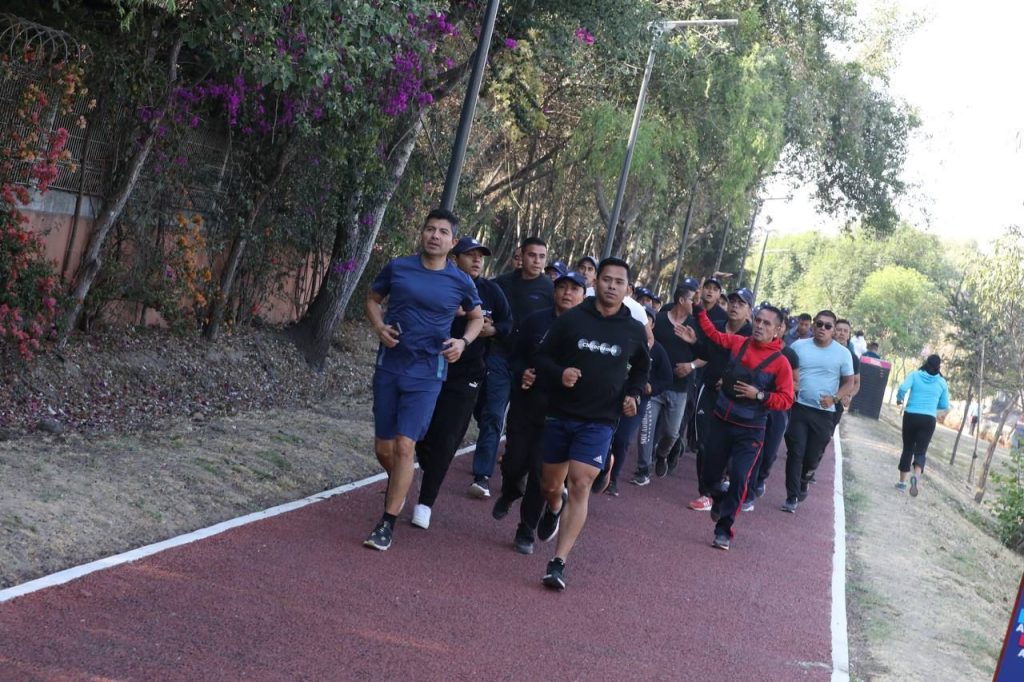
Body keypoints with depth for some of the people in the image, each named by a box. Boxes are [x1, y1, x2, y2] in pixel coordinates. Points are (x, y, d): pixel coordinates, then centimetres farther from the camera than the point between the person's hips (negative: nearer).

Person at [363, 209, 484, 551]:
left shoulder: (460, 282, -2)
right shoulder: (397, 267, -1)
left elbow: (477, 317, 14)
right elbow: (373, 298, 14)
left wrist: (464, 342, -6)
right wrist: (380, 327, -6)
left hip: (426, 373, -2)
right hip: (388, 367, 2)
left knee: (404, 446, -12)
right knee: (383, 447, 9)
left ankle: (387, 523, -1)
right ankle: (397, 486, 42)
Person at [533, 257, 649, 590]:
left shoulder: (634, 331, 1)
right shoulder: (571, 319, -5)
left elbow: (642, 367, 20)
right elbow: (543, 357, -1)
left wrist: (633, 394, 3)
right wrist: (558, 374, -21)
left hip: (599, 422, -1)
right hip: (560, 415, 1)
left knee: (580, 486, -13)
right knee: (550, 485, 12)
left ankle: (558, 563, -13)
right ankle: (555, 507, 51)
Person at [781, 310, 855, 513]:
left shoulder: (843, 353, -1)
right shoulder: (799, 346, 1)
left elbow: (849, 383, 3)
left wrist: (834, 398, -15)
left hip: (824, 413, 0)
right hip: (798, 408, 0)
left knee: (813, 456, 9)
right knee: (795, 453, -5)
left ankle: (803, 484, 37)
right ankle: (792, 497, 1)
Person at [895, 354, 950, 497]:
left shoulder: (915, 375, 0)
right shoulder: (942, 382, 4)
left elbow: (903, 388, -17)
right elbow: (945, 405, 8)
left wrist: (899, 399, 4)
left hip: (910, 416, 0)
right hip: (928, 419, 0)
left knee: (907, 449, 14)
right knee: (920, 451, -3)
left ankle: (902, 482, 17)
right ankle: (916, 475, -32)